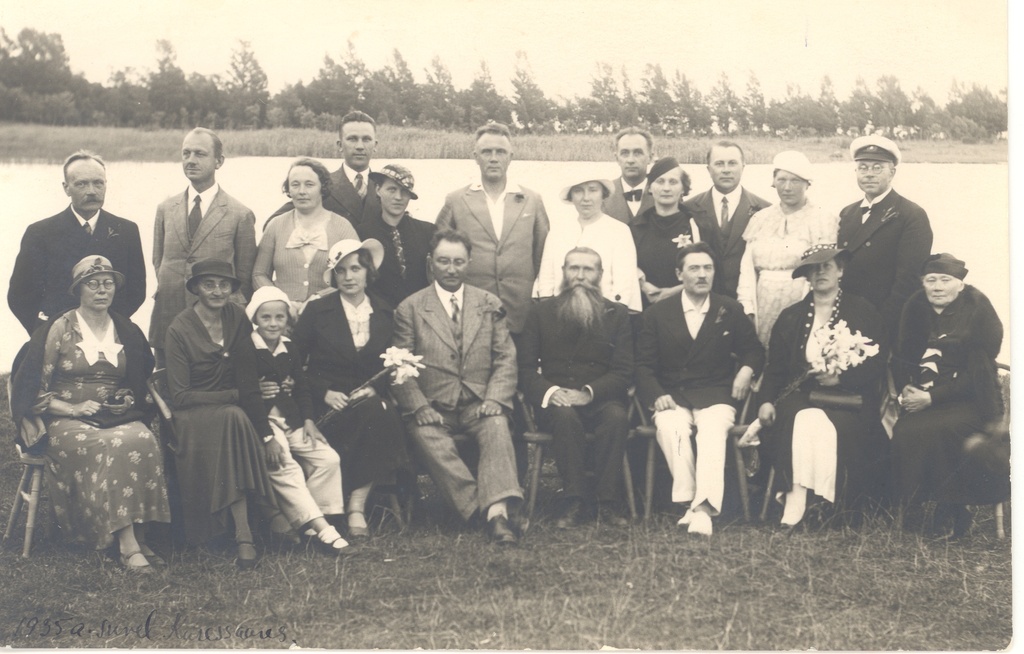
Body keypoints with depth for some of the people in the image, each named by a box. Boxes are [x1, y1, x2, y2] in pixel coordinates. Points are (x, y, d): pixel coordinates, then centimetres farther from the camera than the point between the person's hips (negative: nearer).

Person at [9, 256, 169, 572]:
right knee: (111, 448, -36)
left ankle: (138, 536, -31)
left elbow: (144, 382, 24)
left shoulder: (127, 331, 16)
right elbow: (32, 390, -1)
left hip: (119, 419, 3)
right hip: (67, 423, -3)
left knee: (144, 441, -32)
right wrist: (73, 409, -13)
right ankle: (127, 543, -36)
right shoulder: (58, 330, 4)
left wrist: (129, 401, 2)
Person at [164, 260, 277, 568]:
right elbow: (179, 396, -11)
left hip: (233, 409, 3)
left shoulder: (237, 318, 2)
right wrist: (236, 396, -15)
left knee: (236, 419, -33)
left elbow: (248, 379, -2)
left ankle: (243, 536, -32)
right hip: (192, 415, -3)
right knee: (233, 417, -35)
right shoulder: (179, 329, -9)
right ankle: (243, 532, -38)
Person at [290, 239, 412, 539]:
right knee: (376, 414, -34)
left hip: (372, 400, 3)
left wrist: (375, 389, -6)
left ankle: (357, 506, -28)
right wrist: (324, 392, -11)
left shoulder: (385, 314, 12)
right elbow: (293, 365, 2)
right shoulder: (317, 311, 4)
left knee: (385, 412, -34)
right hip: (327, 407, -3)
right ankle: (356, 506, -24)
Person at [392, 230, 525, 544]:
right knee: (429, 439, -32)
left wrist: (494, 400, -8)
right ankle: (495, 509, -34)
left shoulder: (490, 305, 13)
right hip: (431, 408, -1)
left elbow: (506, 359, 10)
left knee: (497, 427, -31)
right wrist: (419, 407, -13)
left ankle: (497, 509, -42)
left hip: (478, 404, 1)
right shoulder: (410, 308, 7)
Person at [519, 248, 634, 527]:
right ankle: (576, 501, -30)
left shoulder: (617, 315, 12)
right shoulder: (541, 312, 13)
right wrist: (549, 392, -15)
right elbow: (525, 367, 6)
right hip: (554, 401, 0)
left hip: (600, 399, 0)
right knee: (566, 416, -35)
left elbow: (623, 371, 2)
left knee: (616, 417, -33)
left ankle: (608, 502, -26)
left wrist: (588, 392, -16)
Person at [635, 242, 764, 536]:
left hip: (715, 396, 0)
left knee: (713, 430, -33)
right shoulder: (657, 314, 9)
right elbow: (644, 364, 6)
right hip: (673, 397, 0)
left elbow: (754, 349, 22)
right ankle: (688, 501, -30)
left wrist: (747, 369, -2)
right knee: (671, 427, -34)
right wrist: (657, 395, -12)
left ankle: (703, 509, -43)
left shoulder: (731, 310, 13)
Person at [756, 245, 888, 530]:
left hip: (848, 399, -2)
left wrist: (841, 377, -13)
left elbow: (877, 365, 2)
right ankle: (795, 502, -36)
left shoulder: (863, 312, 10)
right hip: (800, 397, 2)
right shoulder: (790, 317, 17)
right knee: (800, 420, -32)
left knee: (825, 425, -34)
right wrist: (766, 400, -6)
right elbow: (775, 368, 12)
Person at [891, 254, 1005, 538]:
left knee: (933, 430, -32)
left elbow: (976, 375, -10)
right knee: (904, 431, -27)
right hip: (922, 401, 4)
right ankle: (912, 511, -17)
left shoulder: (978, 312, -4)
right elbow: (900, 358, 11)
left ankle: (951, 510, -17)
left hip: (970, 404, -4)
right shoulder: (916, 309, 10)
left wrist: (931, 397, -19)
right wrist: (906, 388, -10)